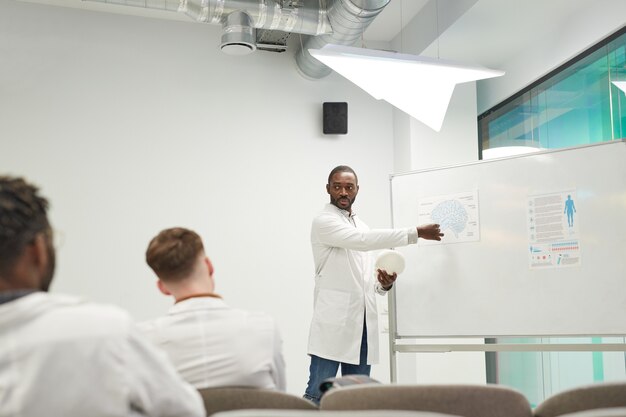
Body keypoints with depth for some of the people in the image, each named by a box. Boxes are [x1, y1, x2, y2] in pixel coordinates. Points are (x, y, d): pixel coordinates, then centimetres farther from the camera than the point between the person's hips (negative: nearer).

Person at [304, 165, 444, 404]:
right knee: (318, 394, -8)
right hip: (333, 322, -7)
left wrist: (385, 283, -2)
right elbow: (364, 240, -19)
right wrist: (415, 233, -16)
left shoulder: (362, 226, 20)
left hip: (363, 323, 7)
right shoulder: (324, 222, -4)